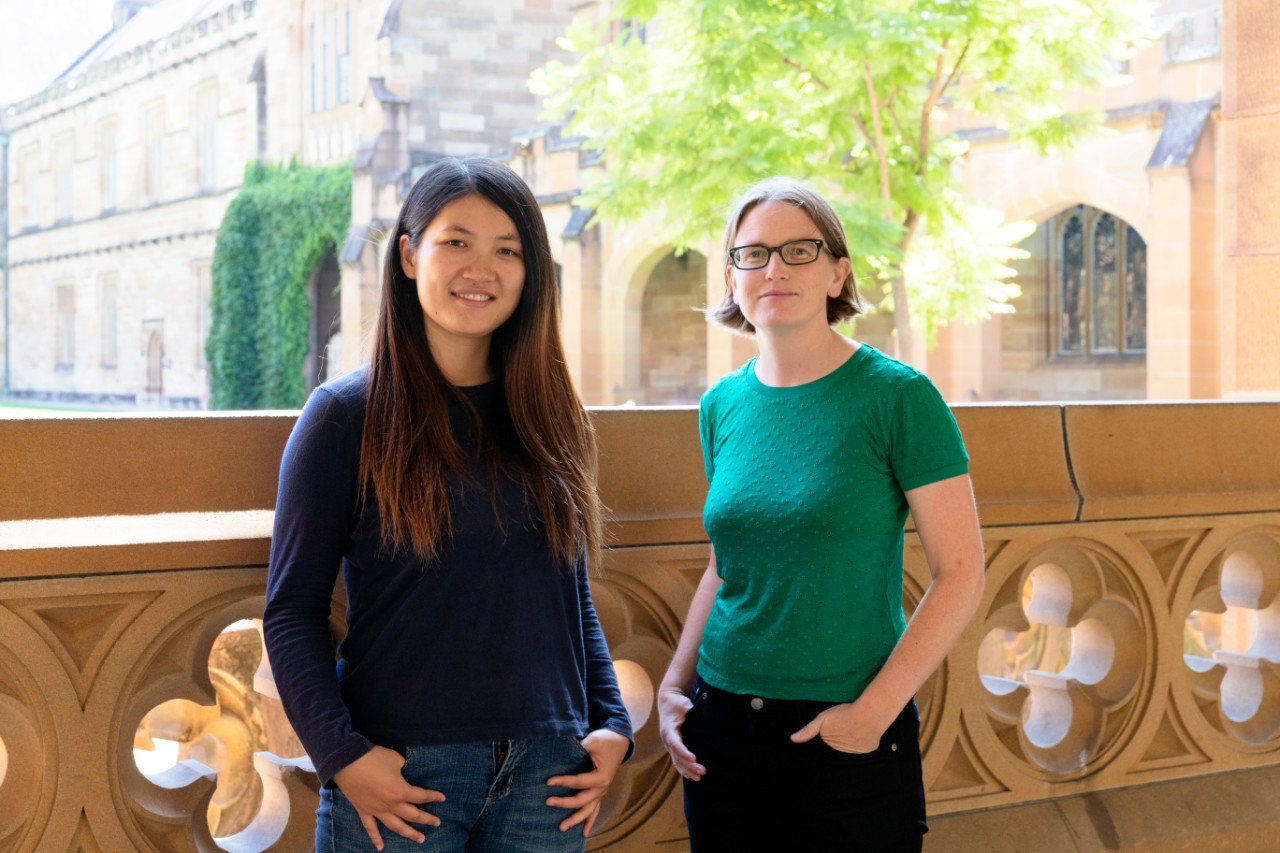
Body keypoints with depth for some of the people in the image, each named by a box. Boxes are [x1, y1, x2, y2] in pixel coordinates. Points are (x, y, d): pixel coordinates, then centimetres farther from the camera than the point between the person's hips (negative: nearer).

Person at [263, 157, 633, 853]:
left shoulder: (546, 419, 9)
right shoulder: (346, 415, -4)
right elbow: (292, 611, -5)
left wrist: (611, 723, 3)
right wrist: (341, 755, -14)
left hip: (545, 770, 4)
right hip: (400, 773, -3)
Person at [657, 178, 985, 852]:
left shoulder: (897, 396, -10)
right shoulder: (723, 406, 5)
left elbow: (960, 572, -11)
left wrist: (875, 709, -16)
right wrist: (674, 686, 5)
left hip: (851, 740, -4)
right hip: (722, 728, 5)